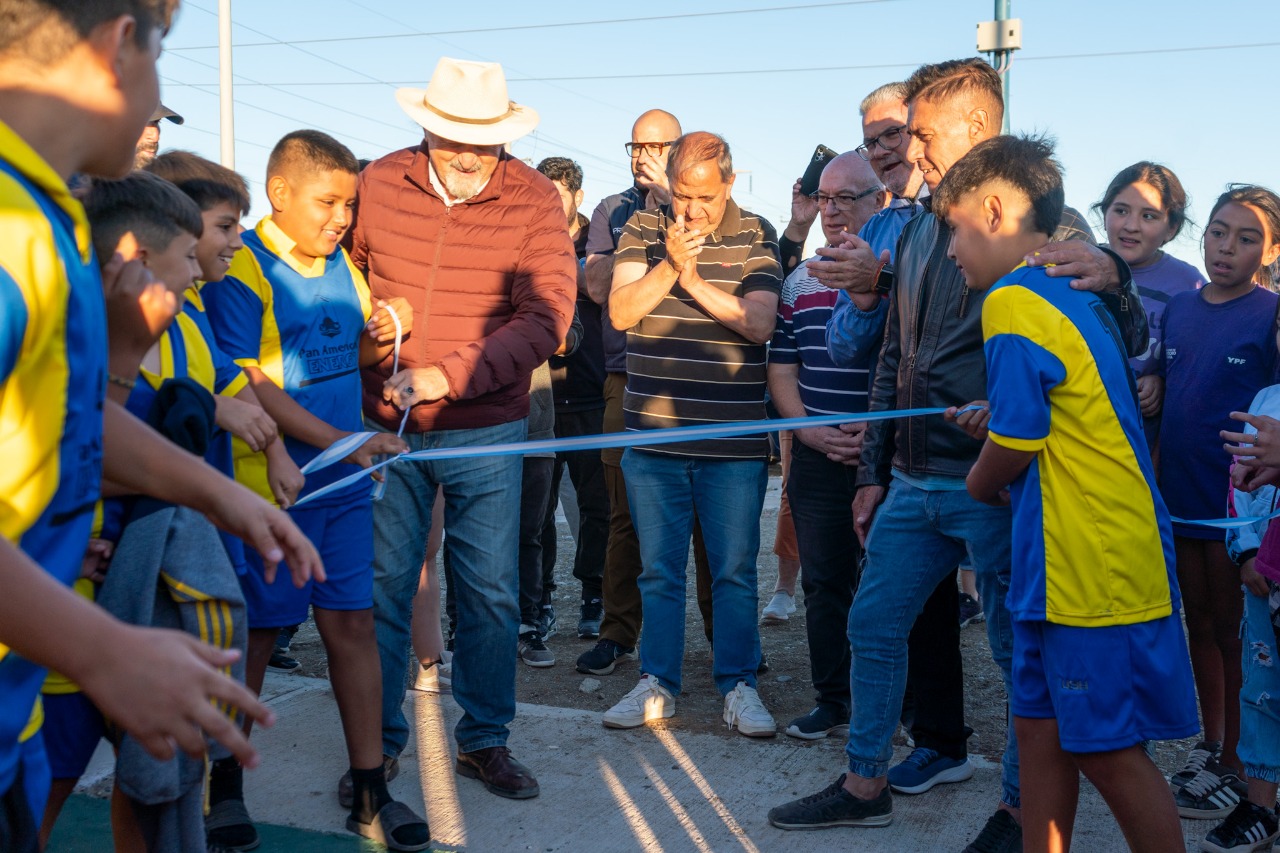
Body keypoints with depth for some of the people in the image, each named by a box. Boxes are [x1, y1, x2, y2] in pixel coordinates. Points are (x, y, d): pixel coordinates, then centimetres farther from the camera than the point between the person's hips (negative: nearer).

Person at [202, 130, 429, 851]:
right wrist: (340, 439, -26)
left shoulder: (341, 264, 10)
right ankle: (225, 785, 25)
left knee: (354, 623, 7)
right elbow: (246, 384, -19)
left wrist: (381, 336, -1)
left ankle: (370, 791, 17)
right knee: (256, 635, 5)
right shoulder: (241, 270, -12)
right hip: (269, 484, -6)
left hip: (344, 480, 6)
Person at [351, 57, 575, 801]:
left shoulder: (534, 200, -7)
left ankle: (485, 739, 24)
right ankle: (380, 740, 25)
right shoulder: (378, 185, -2)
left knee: (491, 592, 6)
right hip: (386, 427, 1)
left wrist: (447, 377, -22)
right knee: (382, 586, 8)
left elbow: (547, 317, -15)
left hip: (485, 432, -1)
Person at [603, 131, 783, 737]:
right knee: (658, 571, 11)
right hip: (652, 436, 2)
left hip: (734, 441, -1)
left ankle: (739, 685, 19)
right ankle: (657, 684, 23)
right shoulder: (642, 229, 5)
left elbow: (758, 324, -9)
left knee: (734, 571, 5)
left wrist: (693, 280, -14)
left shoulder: (757, 238, 1)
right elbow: (620, 312, -5)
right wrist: (669, 265, -17)